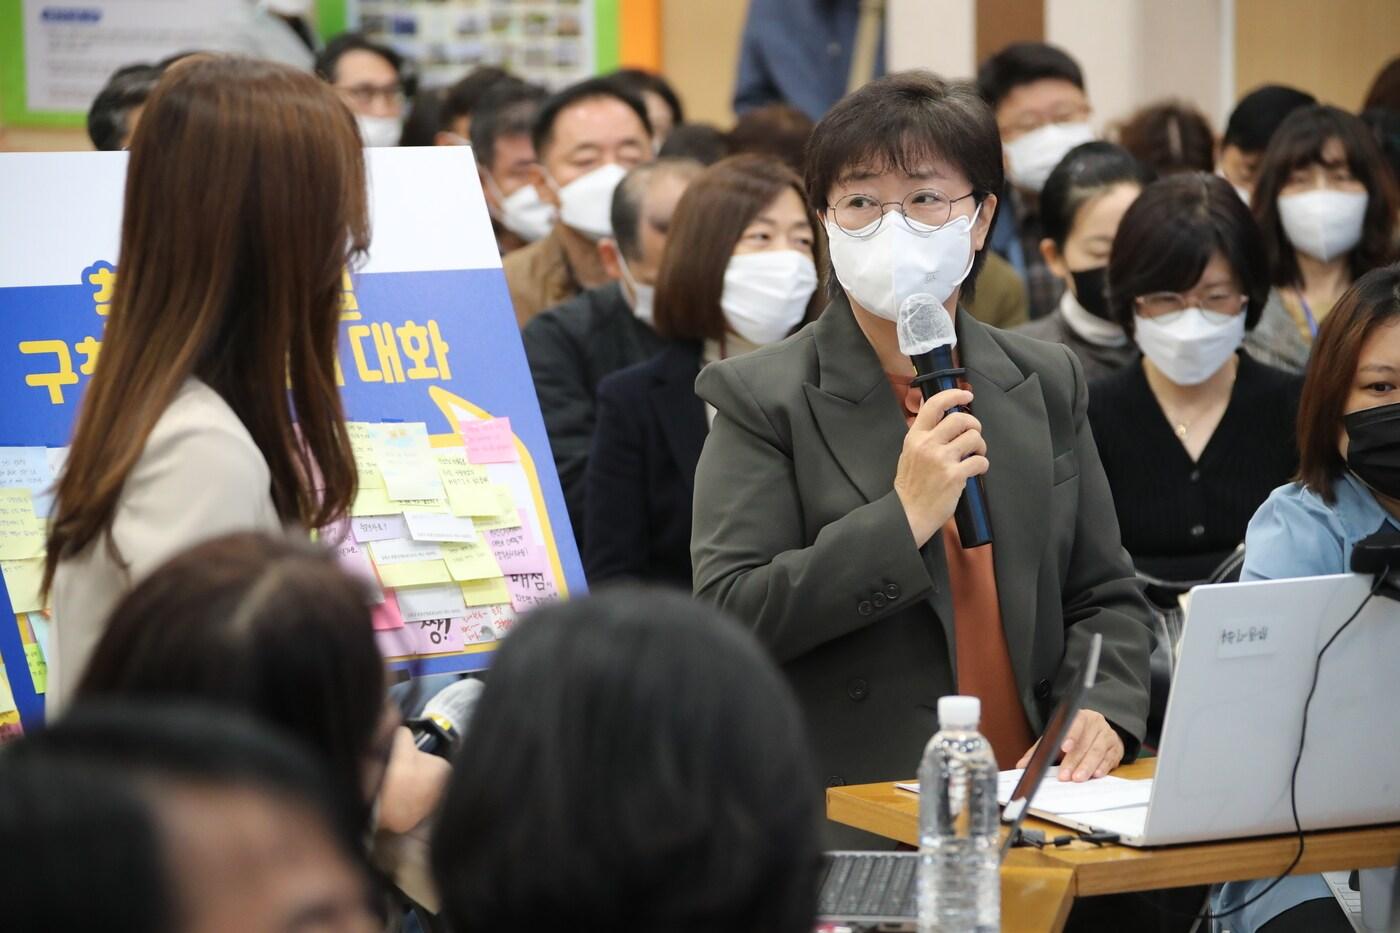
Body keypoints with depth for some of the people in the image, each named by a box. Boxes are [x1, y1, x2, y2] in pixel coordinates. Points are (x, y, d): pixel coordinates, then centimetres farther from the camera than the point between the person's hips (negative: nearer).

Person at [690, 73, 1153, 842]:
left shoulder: (1046, 383, 14)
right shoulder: (761, 398, 1)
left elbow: (1106, 597, 19)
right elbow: (726, 619, -9)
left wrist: (1102, 712, -1)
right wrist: (902, 520, -13)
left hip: (1027, 802, 4)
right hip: (842, 813, -3)